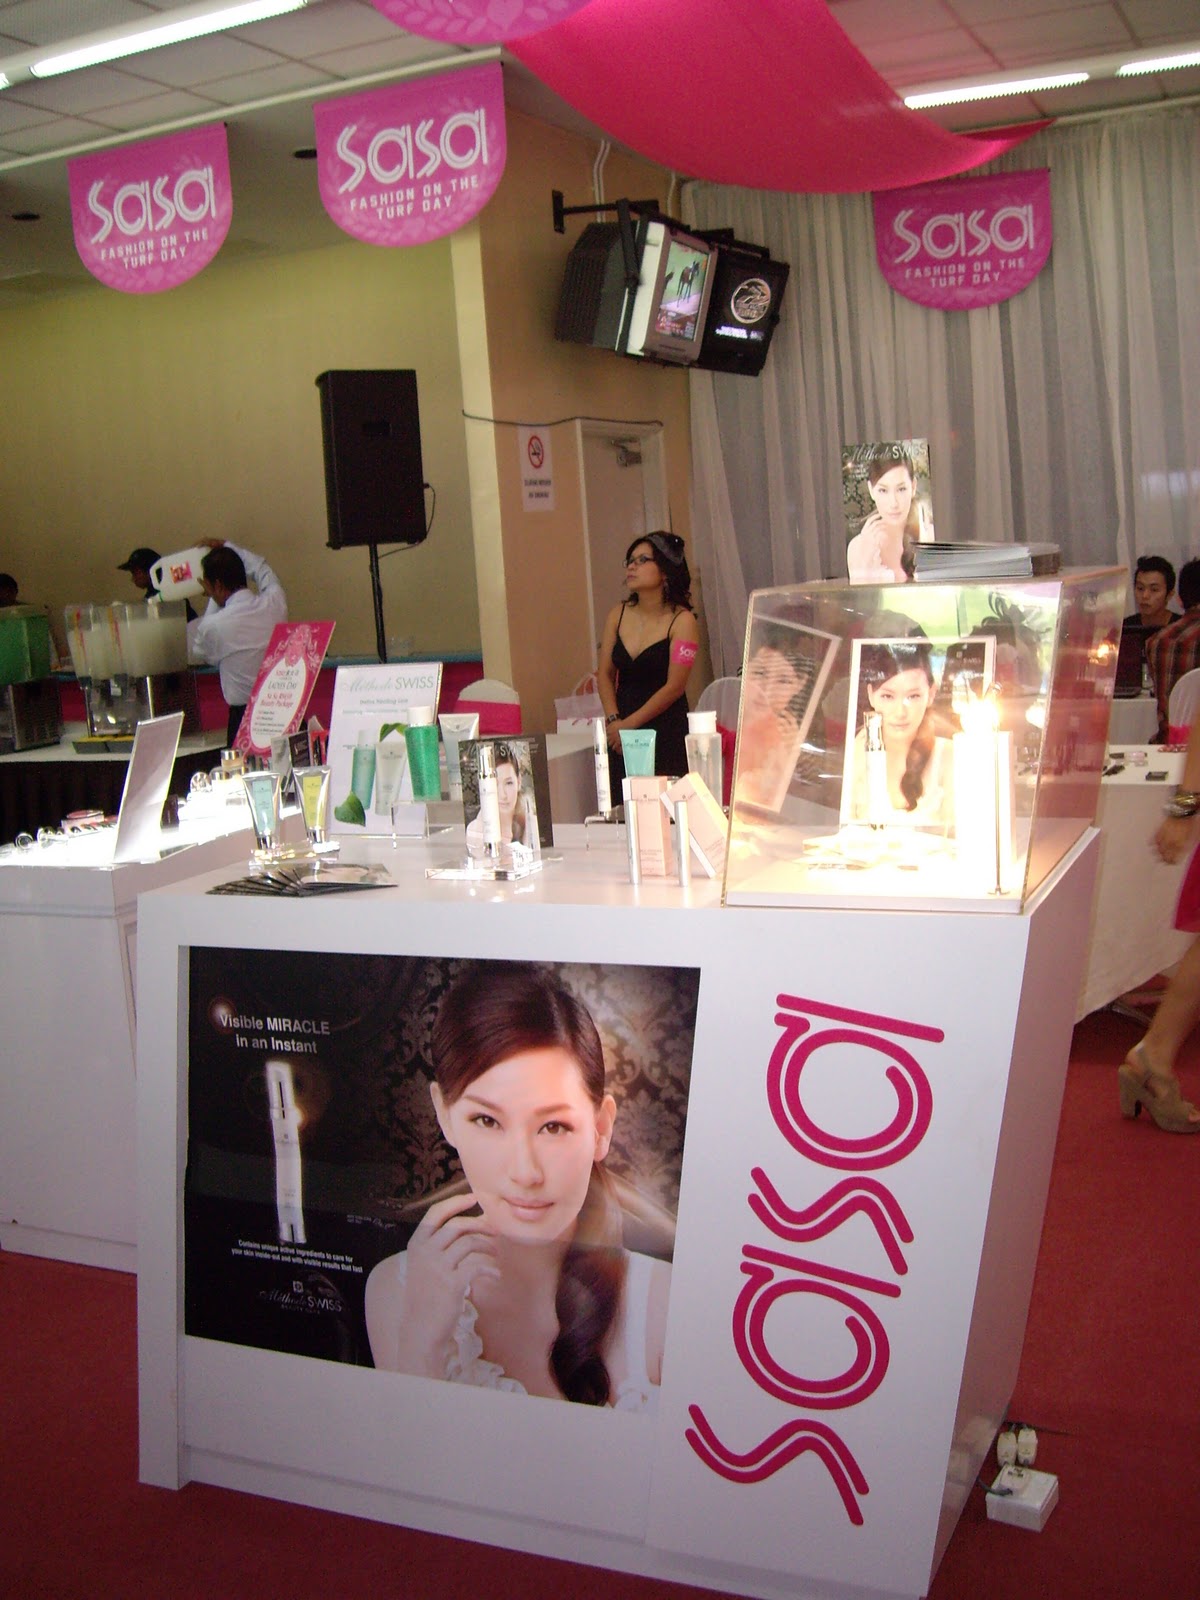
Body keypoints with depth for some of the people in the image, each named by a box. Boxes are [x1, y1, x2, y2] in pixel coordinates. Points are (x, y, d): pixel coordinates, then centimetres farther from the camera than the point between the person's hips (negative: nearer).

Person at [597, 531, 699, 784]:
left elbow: (674, 687, -11)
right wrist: (613, 720, -5)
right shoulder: (617, 616, 8)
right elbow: (605, 674, 9)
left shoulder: (682, 621, -7)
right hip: (621, 735, 4)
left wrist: (629, 724, -11)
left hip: (666, 735, -4)